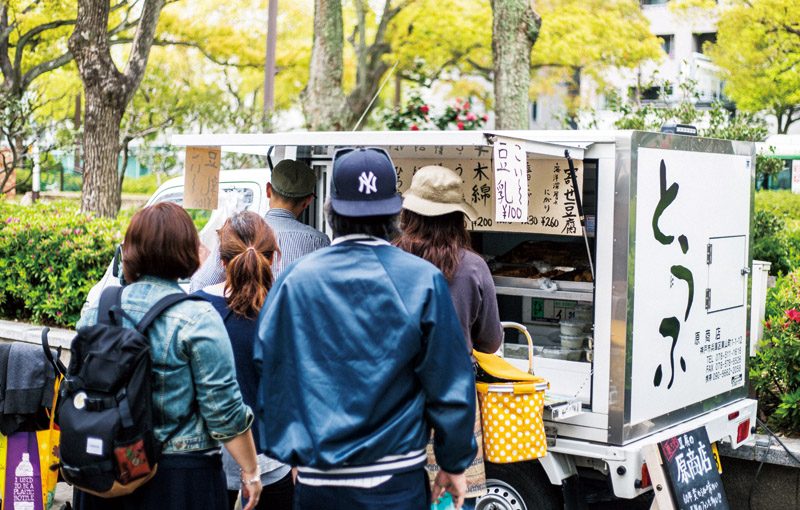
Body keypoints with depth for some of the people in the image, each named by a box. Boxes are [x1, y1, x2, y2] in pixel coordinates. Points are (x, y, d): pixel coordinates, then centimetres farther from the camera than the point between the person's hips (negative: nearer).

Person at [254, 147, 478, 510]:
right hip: (395, 480, -2)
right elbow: (450, 386, -4)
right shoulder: (423, 281, -8)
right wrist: (454, 464, 8)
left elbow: (269, 372, 5)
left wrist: (284, 453, 16)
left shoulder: (295, 279, -2)